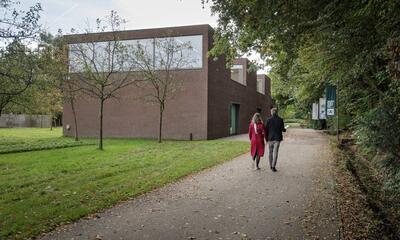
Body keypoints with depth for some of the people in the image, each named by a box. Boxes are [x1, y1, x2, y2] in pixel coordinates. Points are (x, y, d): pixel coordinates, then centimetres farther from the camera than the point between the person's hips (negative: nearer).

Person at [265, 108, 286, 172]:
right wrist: (285, 130, 19)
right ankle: (273, 166, -10)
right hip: (277, 138, -1)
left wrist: (266, 139, 6)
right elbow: (282, 129, -6)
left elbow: (266, 130, -4)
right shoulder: (280, 120, -5)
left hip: (270, 138, 1)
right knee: (275, 152, 0)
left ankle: (271, 166, 21)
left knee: (270, 152, 14)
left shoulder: (268, 120, -5)